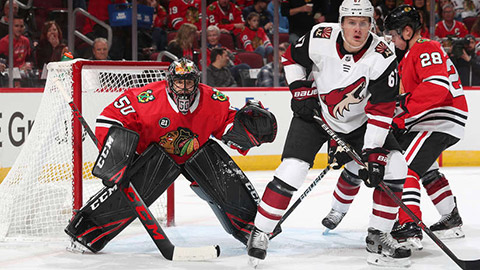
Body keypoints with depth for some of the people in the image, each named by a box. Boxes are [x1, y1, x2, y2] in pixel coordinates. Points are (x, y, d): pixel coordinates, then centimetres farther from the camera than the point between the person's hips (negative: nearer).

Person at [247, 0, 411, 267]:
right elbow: (292, 58, 1)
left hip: (358, 122, 2)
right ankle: (260, 233, -2)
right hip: (315, 113, -1)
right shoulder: (320, 38, -21)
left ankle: (378, 238, 1)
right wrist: (302, 92, -9)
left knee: (395, 167, -11)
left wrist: (373, 154, -29)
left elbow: (381, 110, -24)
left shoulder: (383, 57, -24)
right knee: (291, 171, -17)